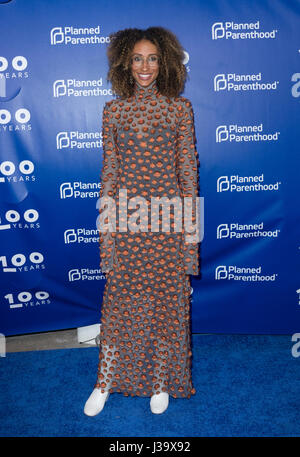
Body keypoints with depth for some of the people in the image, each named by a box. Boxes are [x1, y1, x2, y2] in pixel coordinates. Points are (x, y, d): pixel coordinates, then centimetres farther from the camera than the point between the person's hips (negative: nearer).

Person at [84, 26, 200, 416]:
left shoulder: (180, 107, 3)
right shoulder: (113, 110, 6)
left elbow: (188, 165, 1)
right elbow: (109, 168, 6)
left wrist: (191, 222, -2)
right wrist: (106, 222, 2)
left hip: (168, 215, 0)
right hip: (126, 216, 1)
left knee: (167, 300, 8)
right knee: (119, 301, 8)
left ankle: (161, 382, 28)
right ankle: (106, 383, 26)